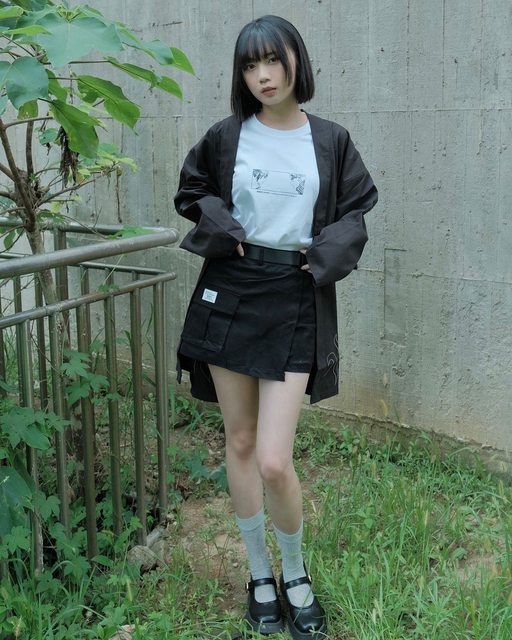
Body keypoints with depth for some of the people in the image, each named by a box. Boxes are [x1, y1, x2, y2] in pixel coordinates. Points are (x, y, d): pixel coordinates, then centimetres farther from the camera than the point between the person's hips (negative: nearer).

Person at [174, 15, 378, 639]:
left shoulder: (331, 141, 3)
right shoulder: (226, 137, 4)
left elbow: (355, 213, 11)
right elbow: (190, 193, 18)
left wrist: (331, 249, -9)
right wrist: (216, 220, -3)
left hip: (297, 304, -2)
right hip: (230, 294, 2)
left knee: (274, 462, -9)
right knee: (239, 443, 9)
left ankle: (295, 573, 20)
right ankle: (259, 574, 29)